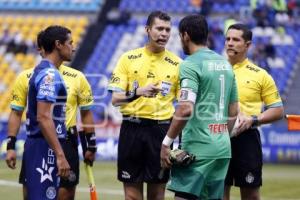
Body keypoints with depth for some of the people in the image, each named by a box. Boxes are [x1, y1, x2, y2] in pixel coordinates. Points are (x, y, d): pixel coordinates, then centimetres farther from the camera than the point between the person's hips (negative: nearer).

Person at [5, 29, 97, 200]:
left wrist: (91, 146, 6)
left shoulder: (77, 78, 3)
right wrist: (11, 146, -1)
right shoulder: (26, 77, 3)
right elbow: (16, 113, 6)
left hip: (66, 142, 0)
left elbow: (86, 113, 9)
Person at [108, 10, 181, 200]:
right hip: (132, 128, 0)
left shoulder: (176, 64, 3)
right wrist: (138, 92, -21)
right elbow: (116, 99, -2)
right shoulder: (129, 58, 3)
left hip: (161, 129, 0)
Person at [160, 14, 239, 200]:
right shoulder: (225, 63, 14)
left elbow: (185, 110, -20)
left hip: (197, 148, -8)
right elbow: (233, 112, 18)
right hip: (223, 149, 8)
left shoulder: (190, 64, -10)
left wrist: (166, 143, -14)